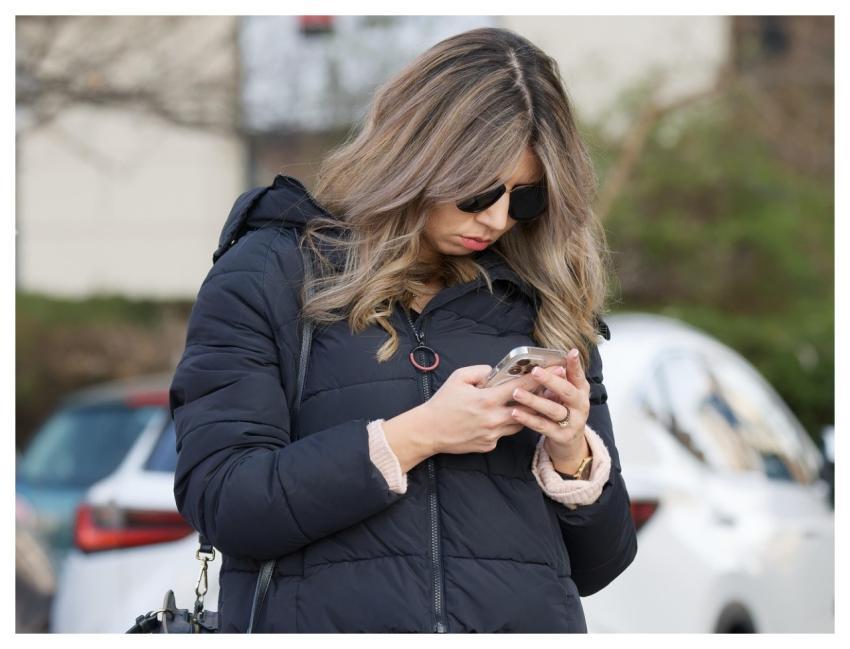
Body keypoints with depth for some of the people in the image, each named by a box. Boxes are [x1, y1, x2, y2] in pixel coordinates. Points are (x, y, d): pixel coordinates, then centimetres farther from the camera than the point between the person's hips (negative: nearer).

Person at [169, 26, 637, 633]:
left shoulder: (544, 308, 14)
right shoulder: (267, 275, 4)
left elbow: (600, 562, 17)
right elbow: (219, 502, -6)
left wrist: (571, 455, -2)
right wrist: (416, 436, -11)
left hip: (527, 619, 2)